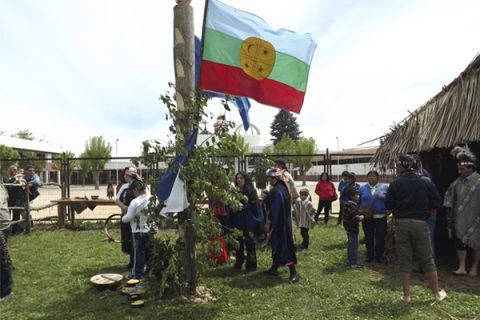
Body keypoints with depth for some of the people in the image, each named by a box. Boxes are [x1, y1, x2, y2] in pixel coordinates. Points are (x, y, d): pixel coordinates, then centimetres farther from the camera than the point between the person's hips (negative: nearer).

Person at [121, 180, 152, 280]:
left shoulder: (135, 202, -17)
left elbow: (128, 218, -18)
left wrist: (123, 218, 3)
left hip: (139, 232, -5)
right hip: (151, 231, 5)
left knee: (139, 253, 6)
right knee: (150, 252, 16)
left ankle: (138, 274, 13)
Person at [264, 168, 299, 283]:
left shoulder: (277, 191, -22)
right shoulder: (282, 188, 9)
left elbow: (274, 209, -22)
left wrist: (268, 222, -15)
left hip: (279, 222, -10)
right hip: (283, 221, 10)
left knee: (284, 246, -6)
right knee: (277, 244, 17)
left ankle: (293, 272, -2)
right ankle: (274, 268, 28)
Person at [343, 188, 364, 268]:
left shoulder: (346, 203, 7)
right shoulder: (352, 206, -23)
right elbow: (356, 219, -27)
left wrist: (359, 216, 11)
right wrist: (363, 216, -10)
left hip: (348, 228, 10)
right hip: (353, 229, -10)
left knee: (350, 245, 21)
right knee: (354, 246, 0)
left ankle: (349, 260, 32)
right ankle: (353, 263, 8)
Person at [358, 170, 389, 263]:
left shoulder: (384, 187, 3)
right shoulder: (362, 188, 7)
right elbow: (358, 202, 7)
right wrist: (360, 212, -4)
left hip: (381, 218, -1)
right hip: (367, 218, 2)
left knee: (380, 238, 4)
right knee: (368, 238, 9)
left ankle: (379, 256, 19)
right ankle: (369, 256, 22)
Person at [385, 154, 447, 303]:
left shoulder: (395, 184, -6)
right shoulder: (426, 183, -3)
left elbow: (388, 205, -4)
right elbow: (436, 203, 0)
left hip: (401, 224, -1)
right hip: (420, 224, 1)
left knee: (404, 260, 8)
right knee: (427, 259, 13)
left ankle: (406, 295, 14)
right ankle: (437, 293, 26)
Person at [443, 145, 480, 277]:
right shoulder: (458, 181, 3)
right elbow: (449, 194, 15)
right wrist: (449, 208, 10)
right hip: (460, 219, 4)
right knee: (460, 241, 4)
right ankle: (462, 267, 12)